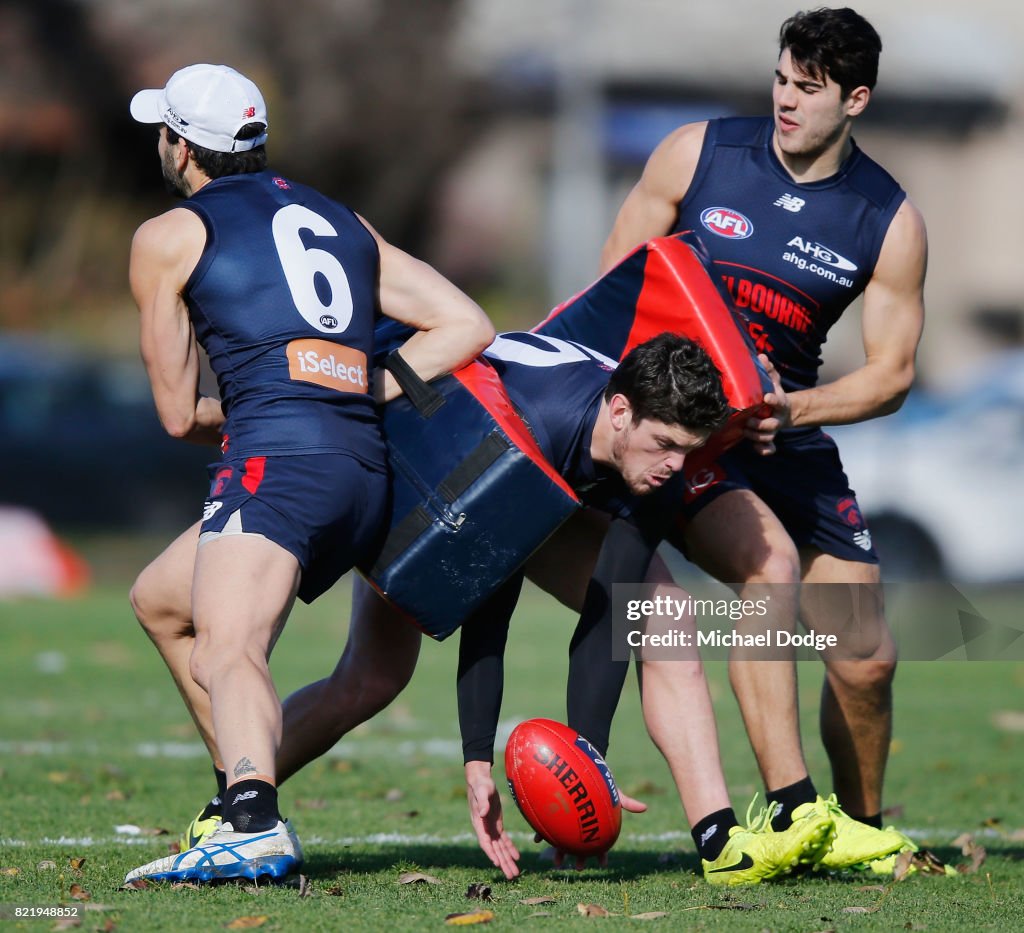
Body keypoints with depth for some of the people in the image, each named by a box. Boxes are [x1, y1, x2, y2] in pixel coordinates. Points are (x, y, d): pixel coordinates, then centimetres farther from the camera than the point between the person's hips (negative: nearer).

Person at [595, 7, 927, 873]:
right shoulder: (699, 153, -7)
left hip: (791, 435, 3)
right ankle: (791, 809, -31)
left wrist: (791, 406, -19)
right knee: (769, 565, -30)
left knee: (867, 658, -1)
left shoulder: (891, 223, -4)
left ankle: (863, 825, 26)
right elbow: (616, 281, 1)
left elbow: (891, 376, -2)